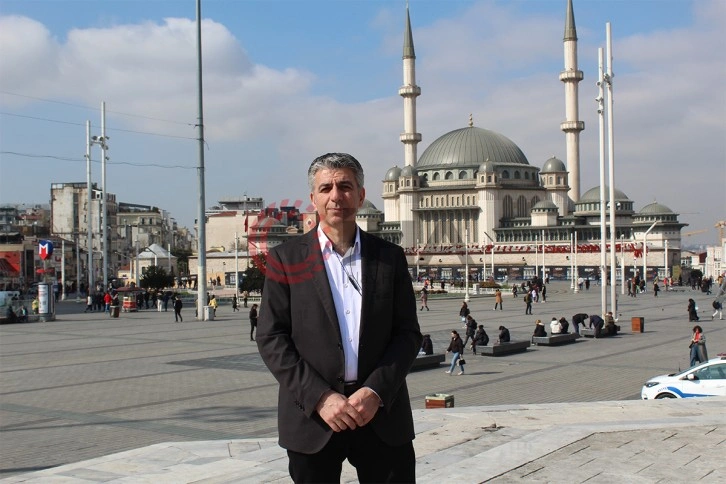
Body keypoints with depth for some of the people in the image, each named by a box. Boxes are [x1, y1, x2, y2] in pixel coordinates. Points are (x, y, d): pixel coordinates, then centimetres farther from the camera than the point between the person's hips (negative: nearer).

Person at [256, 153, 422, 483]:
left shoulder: (390, 257, 7)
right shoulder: (285, 258, 2)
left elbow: (408, 334, 4)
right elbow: (271, 338, -3)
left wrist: (376, 391, -10)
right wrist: (320, 397, -12)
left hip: (382, 412, 1)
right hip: (312, 416, -1)